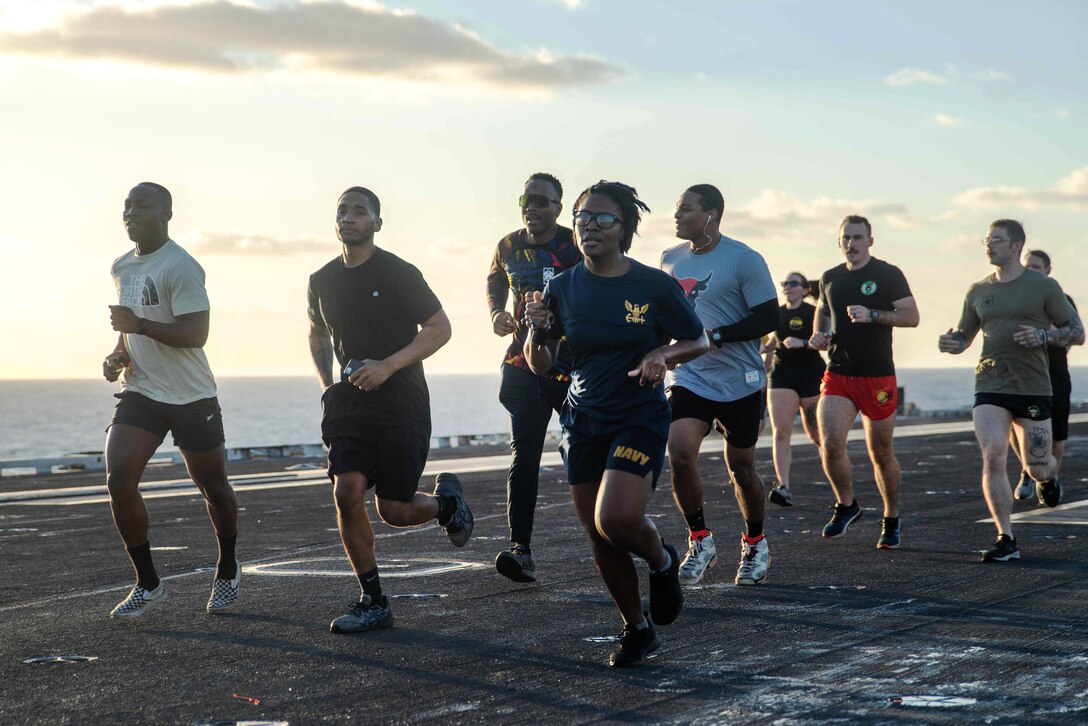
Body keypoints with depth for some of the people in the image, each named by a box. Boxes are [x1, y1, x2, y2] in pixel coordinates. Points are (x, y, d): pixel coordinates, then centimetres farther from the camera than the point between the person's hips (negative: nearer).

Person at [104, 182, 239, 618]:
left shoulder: (181, 267, -17)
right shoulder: (121, 268, 10)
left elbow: (196, 333, -24)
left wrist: (139, 324, -32)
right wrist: (118, 356, 8)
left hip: (191, 398, -6)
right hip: (140, 393, 6)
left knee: (214, 488, 9)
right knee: (119, 479, -13)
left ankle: (227, 573, 34)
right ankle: (148, 585, -1)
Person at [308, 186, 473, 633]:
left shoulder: (398, 274, -8)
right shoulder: (323, 281, 7)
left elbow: (439, 329, -5)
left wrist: (388, 366, -16)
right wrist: (327, 383, 8)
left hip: (401, 401, -4)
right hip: (349, 401, 4)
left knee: (394, 511, -3)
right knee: (347, 492, -14)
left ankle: (446, 500, 33)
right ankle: (373, 603, -1)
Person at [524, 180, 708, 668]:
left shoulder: (655, 286, -9)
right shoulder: (562, 288, 0)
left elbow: (698, 341, 3)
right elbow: (539, 365, 4)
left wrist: (663, 355, -17)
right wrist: (537, 331, -17)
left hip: (640, 418, -4)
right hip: (583, 421, 4)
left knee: (616, 518, -23)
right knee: (599, 539, 5)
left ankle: (663, 562, 12)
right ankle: (637, 629, 26)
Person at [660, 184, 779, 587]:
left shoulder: (744, 260, -11)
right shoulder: (670, 259, 7)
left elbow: (768, 318, -14)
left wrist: (714, 336, -20)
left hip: (739, 383, -4)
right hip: (690, 378, 4)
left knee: (741, 467, 8)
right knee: (679, 453, -16)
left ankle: (755, 544, 31)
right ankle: (699, 542, 0)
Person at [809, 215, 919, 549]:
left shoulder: (888, 275, -4)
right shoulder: (830, 278, 10)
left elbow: (912, 316, -10)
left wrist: (872, 315, -23)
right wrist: (819, 335, 8)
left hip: (878, 377, -3)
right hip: (837, 374, 3)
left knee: (881, 453, 6)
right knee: (830, 443, -16)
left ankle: (892, 521, 24)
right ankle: (846, 505, 8)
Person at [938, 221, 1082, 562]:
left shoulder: (1044, 286, 0)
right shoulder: (978, 291, 10)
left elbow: (1077, 332, 2)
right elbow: (963, 337, 18)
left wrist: (1042, 335, -17)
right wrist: (950, 343, -7)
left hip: (1032, 389, -2)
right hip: (990, 387, 2)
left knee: (1037, 467, 2)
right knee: (992, 459, -14)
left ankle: (1048, 478, 42)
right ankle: (1006, 540, -8)